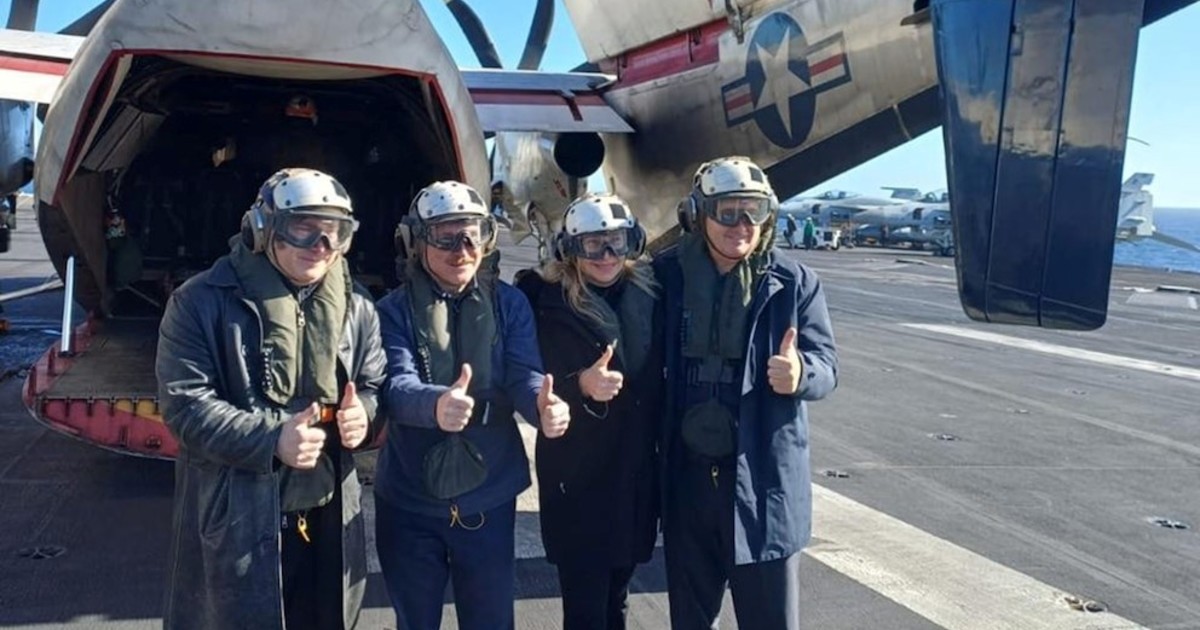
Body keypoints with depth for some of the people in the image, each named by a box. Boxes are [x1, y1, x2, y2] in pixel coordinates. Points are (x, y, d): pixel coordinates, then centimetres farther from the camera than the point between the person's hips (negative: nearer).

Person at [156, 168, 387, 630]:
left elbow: (374, 385, 16)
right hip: (235, 521, -4)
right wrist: (271, 441, -24)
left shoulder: (356, 306, 6)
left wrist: (363, 412, -8)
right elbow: (184, 404, -13)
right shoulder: (202, 301, -9)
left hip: (329, 518, 5)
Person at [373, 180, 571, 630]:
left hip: (488, 498, 1)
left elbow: (524, 373, -12)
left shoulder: (509, 304, 0)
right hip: (410, 503, -1)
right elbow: (396, 385, -21)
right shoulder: (394, 311, -6)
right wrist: (436, 404, -45)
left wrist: (543, 405, -37)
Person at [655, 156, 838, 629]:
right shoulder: (666, 276, 0)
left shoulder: (793, 282, -3)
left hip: (765, 478, -1)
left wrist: (800, 373, -27)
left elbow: (826, 364, -5)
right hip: (686, 477, 2)